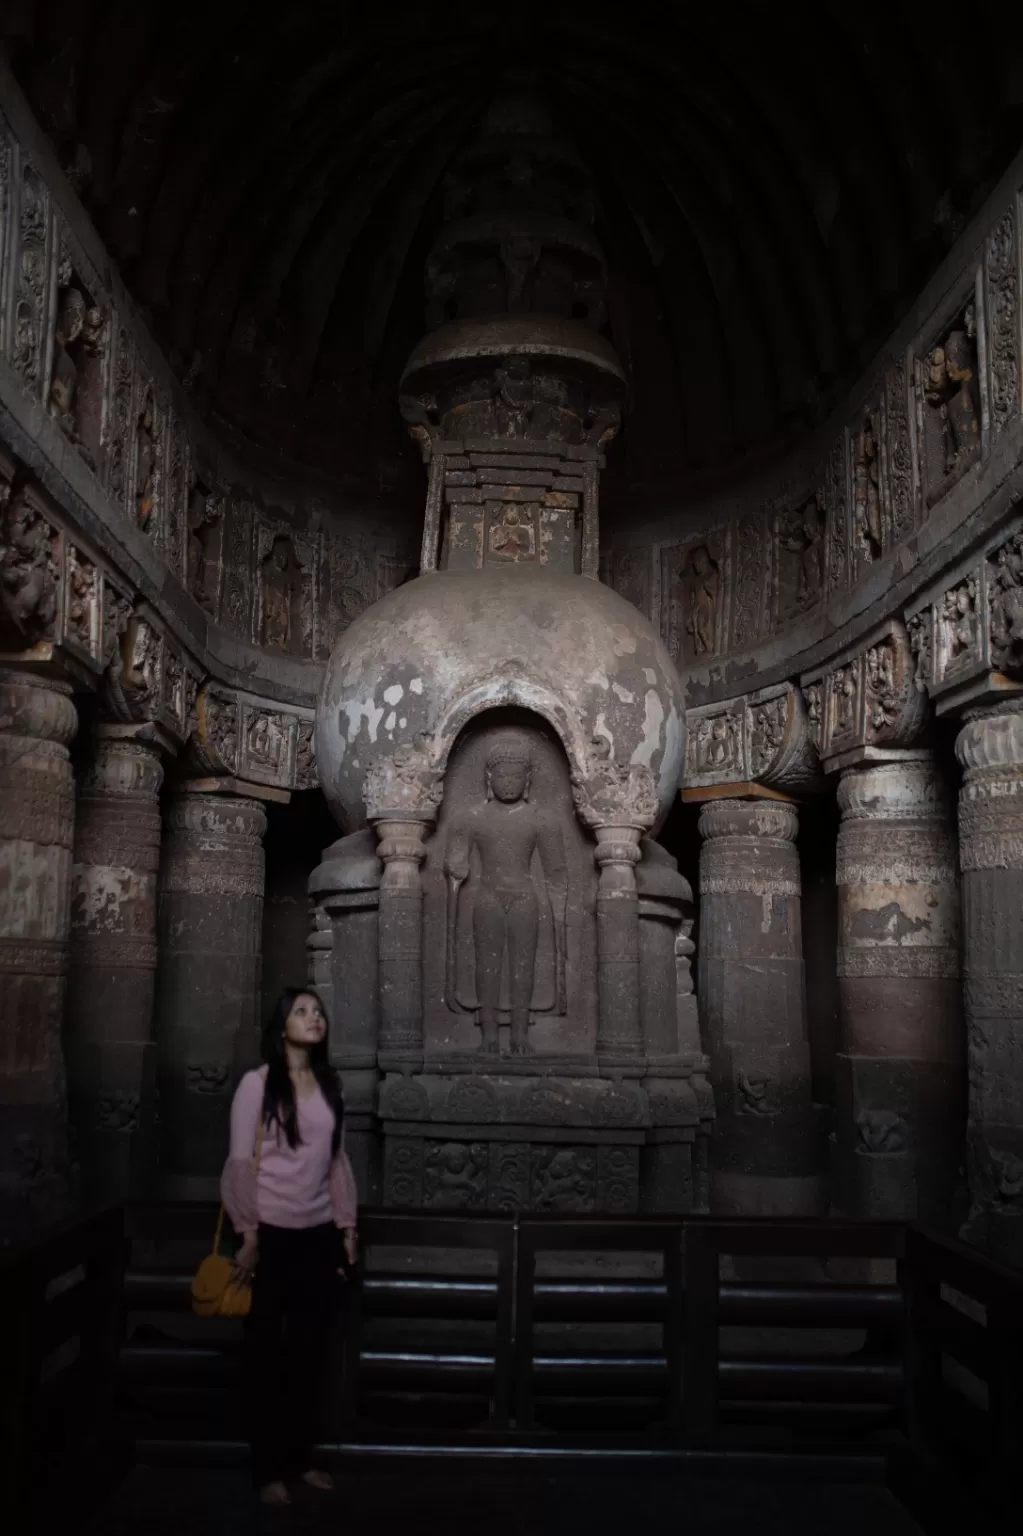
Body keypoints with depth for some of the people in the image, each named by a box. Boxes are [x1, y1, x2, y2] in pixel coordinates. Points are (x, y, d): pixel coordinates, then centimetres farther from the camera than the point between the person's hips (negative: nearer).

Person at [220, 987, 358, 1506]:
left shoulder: (329, 1085, 6)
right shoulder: (257, 1083, -8)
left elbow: (336, 1161, 10)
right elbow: (241, 1164, -10)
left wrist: (347, 1226, 9)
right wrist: (248, 1235, -12)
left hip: (318, 1234, 5)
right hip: (272, 1233, -5)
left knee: (309, 1352, 11)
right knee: (266, 1354, 6)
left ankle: (300, 1458, 25)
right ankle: (268, 1469, 17)